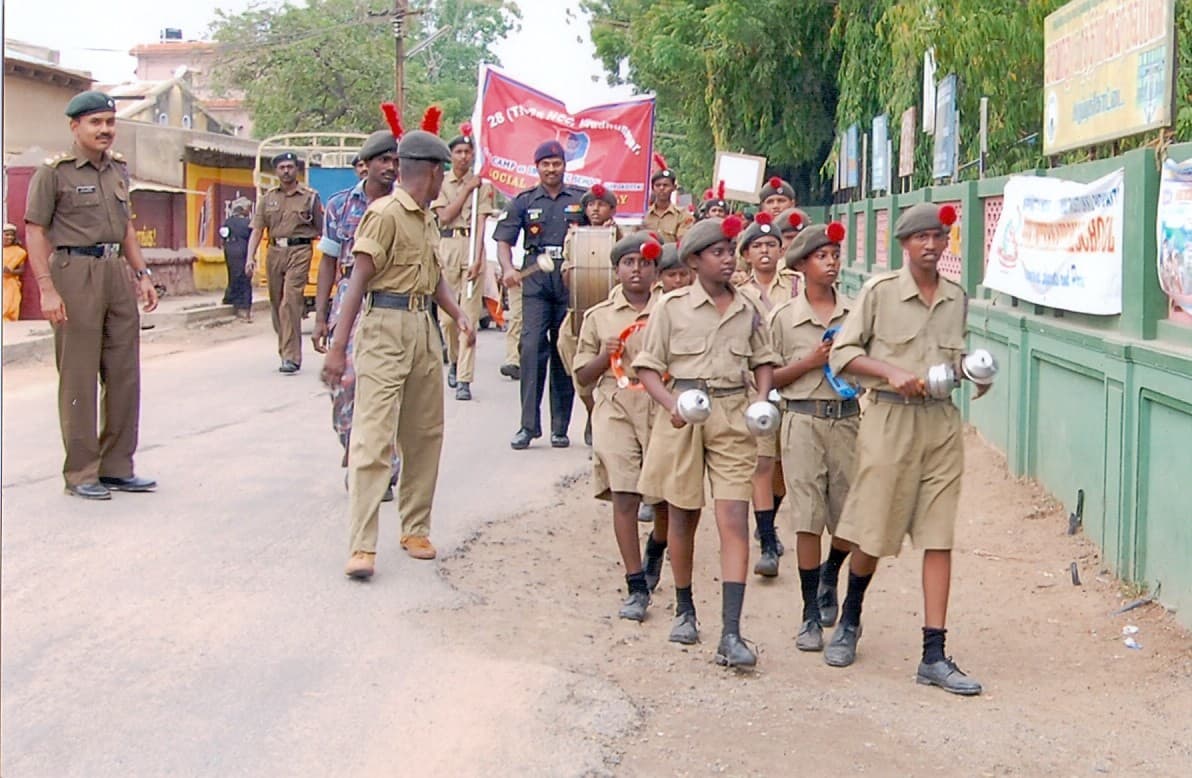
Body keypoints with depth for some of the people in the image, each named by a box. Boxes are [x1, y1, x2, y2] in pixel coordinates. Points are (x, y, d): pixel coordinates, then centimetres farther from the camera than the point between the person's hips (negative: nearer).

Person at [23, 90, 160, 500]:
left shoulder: (119, 169, 15)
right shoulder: (53, 172, -5)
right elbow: (35, 232, -8)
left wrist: (142, 274, 16)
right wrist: (47, 289, -15)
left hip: (116, 273, 7)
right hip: (75, 273, -7)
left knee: (124, 374, 8)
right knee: (79, 378, -2)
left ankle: (117, 467, 18)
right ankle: (81, 473, 6)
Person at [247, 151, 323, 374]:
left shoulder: (310, 196, 3)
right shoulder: (268, 198, 12)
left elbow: (321, 229, 4)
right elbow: (257, 230, 8)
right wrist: (250, 257, -4)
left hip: (299, 251, -5)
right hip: (274, 252, 5)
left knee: (290, 301, -15)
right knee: (276, 303, 11)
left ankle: (291, 357, -15)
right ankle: (285, 351, 26)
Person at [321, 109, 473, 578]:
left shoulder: (428, 219, 15)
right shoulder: (385, 213, -11)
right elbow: (359, 280, -15)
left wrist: (458, 314, 5)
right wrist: (338, 346, -19)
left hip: (423, 328, 9)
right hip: (385, 328, -9)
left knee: (425, 434, 14)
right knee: (373, 437, -10)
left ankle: (415, 529, 26)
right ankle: (362, 547, -11)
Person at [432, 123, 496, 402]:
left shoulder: (483, 186, 5)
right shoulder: (440, 183, 9)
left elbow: (480, 224, -4)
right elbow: (445, 216, -3)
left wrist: (477, 259, -15)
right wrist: (467, 189, -4)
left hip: (472, 246, -1)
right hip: (447, 245, 1)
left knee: (469, 315, -7)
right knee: (447, 314, 2)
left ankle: (464, 380, -7)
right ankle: (454, 361, 32)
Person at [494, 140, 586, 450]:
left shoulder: (581, 200, 10)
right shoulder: (524, 201, 9)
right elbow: (503, 240, 5)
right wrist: (508, 269, -13)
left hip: (573, 281, 1)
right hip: (535, 282, 0)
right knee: (532, 347, -11)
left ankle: (560, 427, 11)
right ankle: (528, 425, -7)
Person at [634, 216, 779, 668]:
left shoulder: (747, 310, 9)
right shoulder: (672, 307, 1)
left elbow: (763, 360, 18)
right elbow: (648, 366, 0)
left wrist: (762, 398, -1)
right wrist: (671, 402, -17)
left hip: (733, 416, 1)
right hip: (683, 415, -1)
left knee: (735, 521, -10)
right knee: (683, 518, 11)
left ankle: (730, 635, -13)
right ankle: (684, 609, 33)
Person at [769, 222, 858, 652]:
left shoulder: (854, 314, 7)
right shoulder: (784, 317, 2)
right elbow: (770, 378, 3)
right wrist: (811, 362, -10)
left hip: (847, 418, 2)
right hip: (803, 419, -2)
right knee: (808, 519, -1)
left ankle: (830, 574, 37)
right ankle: (811, 615, 10)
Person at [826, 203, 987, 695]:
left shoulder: (956, 298, 11)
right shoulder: (880, 291, -2)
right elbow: (843, 353, -3)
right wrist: (891, 371, -17)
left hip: (942, 422, 4)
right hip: (890, 418, -4)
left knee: (939, 539, 0)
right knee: (871, 534, 3)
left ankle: (934, 655, 3)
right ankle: (849, 621, 31)